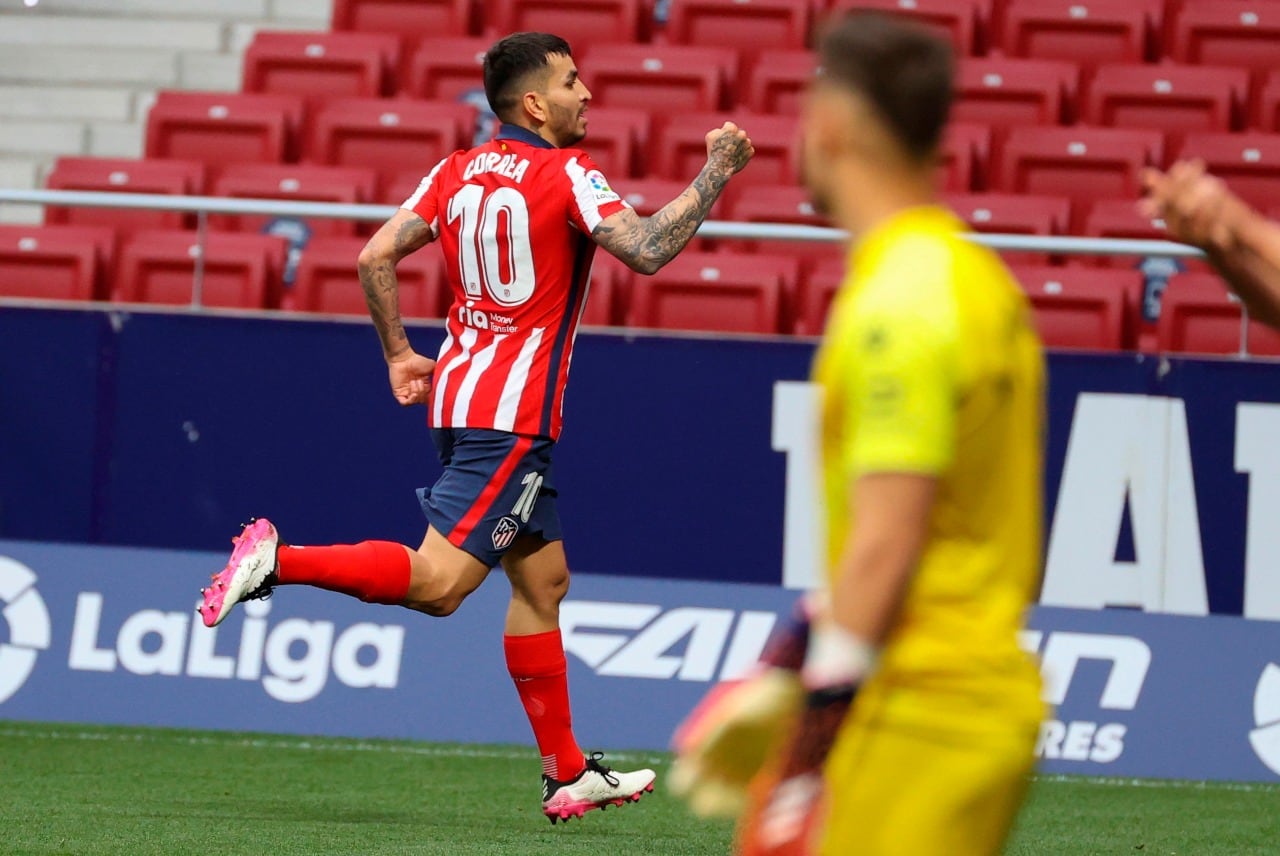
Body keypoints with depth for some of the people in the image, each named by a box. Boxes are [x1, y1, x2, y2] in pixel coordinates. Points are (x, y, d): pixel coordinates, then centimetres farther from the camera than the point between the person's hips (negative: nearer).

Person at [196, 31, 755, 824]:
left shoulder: (457, 172, 10)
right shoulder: (565, 174, -10)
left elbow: (376, 257, 6)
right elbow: (647, 250, -21)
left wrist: (399, 354, 16)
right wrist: (716, 172, -12)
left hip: (460, 398, 9)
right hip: (511, 416, -9)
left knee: (543, 580, 14)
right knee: (437, 582, -14)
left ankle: (568, 774, 16)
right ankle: (279, 561, -20)